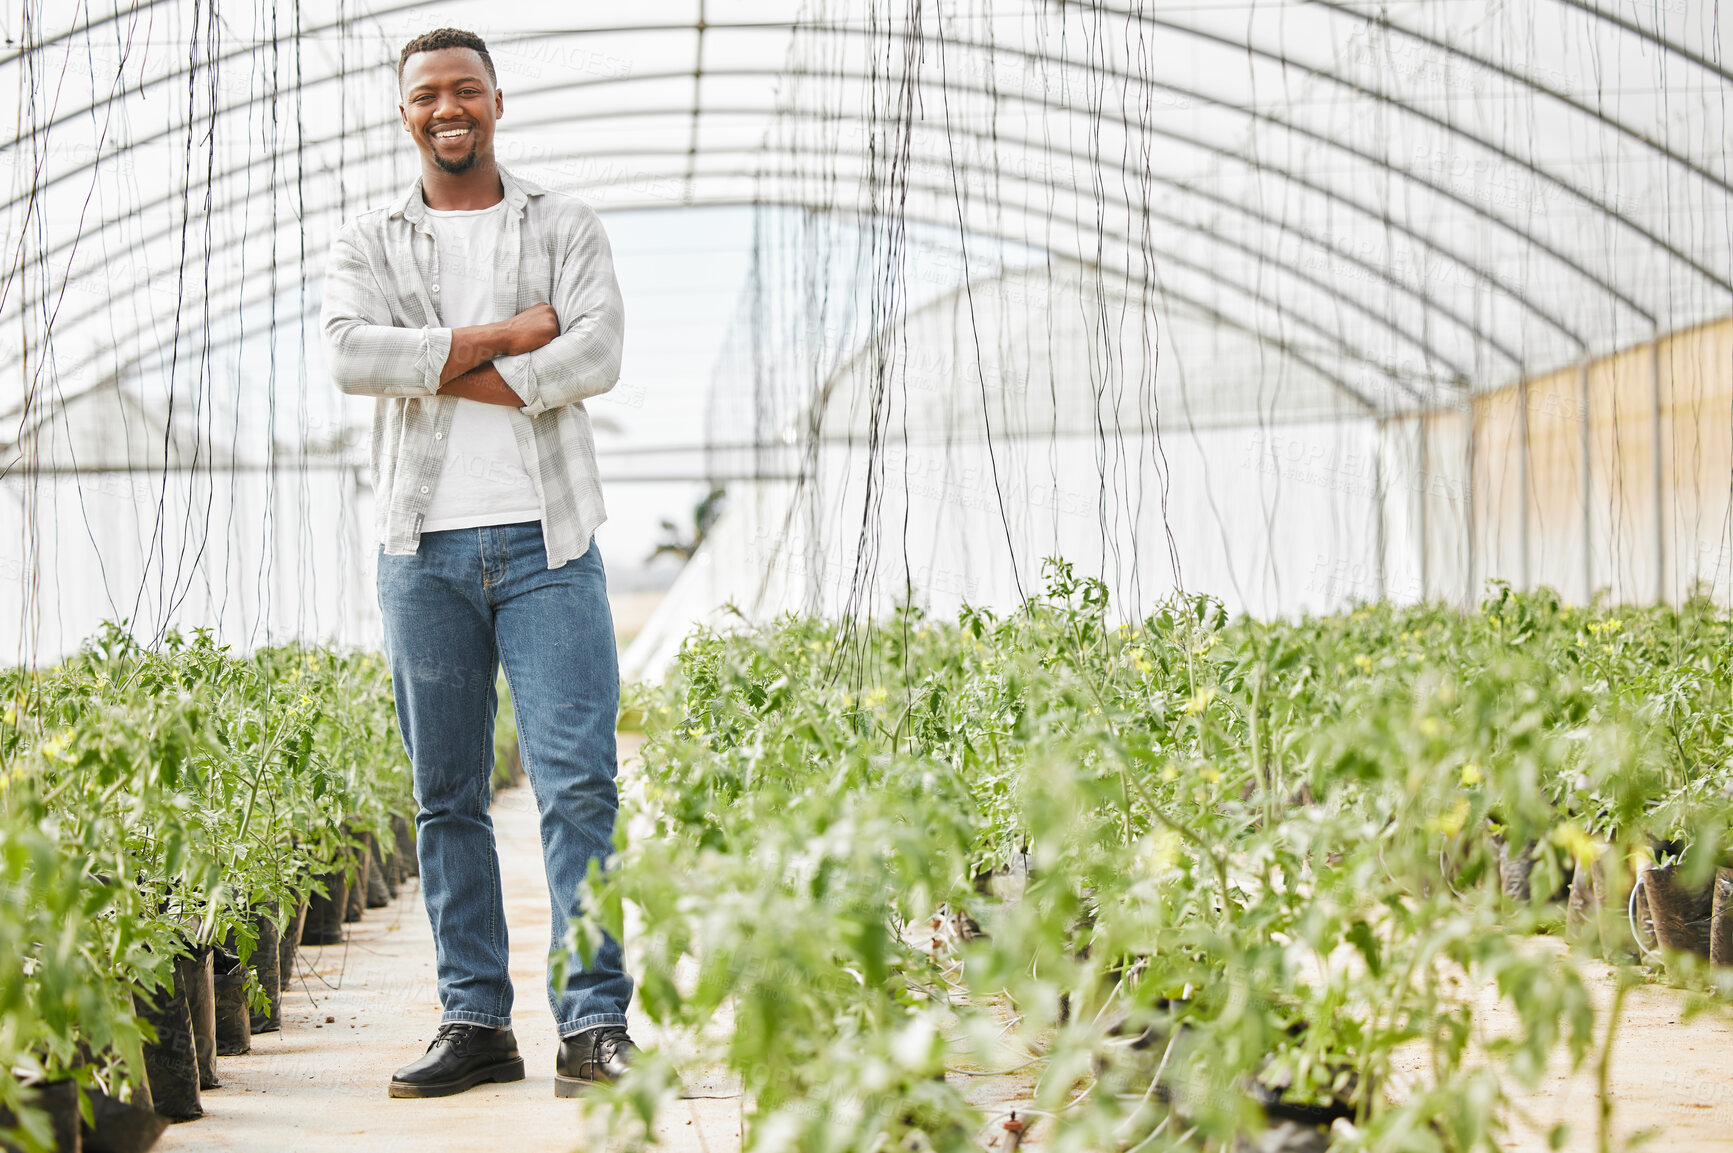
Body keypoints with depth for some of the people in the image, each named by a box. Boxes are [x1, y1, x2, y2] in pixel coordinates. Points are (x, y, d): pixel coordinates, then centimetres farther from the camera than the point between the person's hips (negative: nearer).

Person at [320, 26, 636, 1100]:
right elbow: (352, 355, -8)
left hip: (547, 539, -2)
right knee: (447, 797, 5)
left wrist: (442, 369, -9)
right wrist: (500, 336, -11)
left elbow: (598, 355, -7)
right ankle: (477, 1021, 12)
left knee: (580, 780, -9)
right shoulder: (369, 244, 12)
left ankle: (596, 1022, -7)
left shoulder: (567, 227, 9)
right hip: (425, 546, 2)